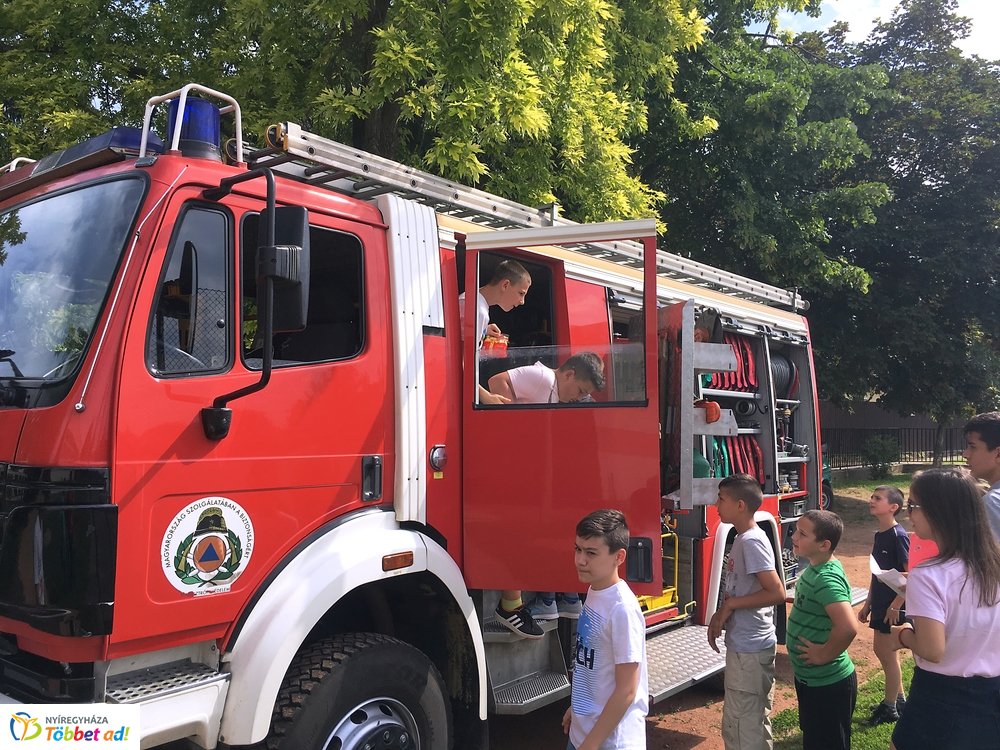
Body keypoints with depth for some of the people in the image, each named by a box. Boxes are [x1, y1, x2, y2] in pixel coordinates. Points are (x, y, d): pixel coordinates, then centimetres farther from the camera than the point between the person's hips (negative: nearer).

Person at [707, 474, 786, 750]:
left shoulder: (753, 541, -20)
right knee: (754, 720, 20)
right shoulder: (742, 538, 9)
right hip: (744, 644, 10)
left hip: (749, 648, -10)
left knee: (743, 725, 1)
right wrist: (721, 614, 4)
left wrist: (729, 605, -19)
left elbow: (776, 593, -25)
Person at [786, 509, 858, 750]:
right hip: (809, 677, 9)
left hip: (828, 684, -9)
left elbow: (848, 627, -40)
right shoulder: (815, 568, 2)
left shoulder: (827, 579, -27)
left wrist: (825, 654, -26)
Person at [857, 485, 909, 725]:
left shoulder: (898, 535, -18)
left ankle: (889, 708, 17)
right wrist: (868, 604, 16)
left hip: (893, 607, -8)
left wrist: (896, 605, -20)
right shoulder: (879, 535, 7)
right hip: (880, 605, 8)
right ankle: (899, 699, 33)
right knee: (881, 650, 17)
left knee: (888, 654, 3)